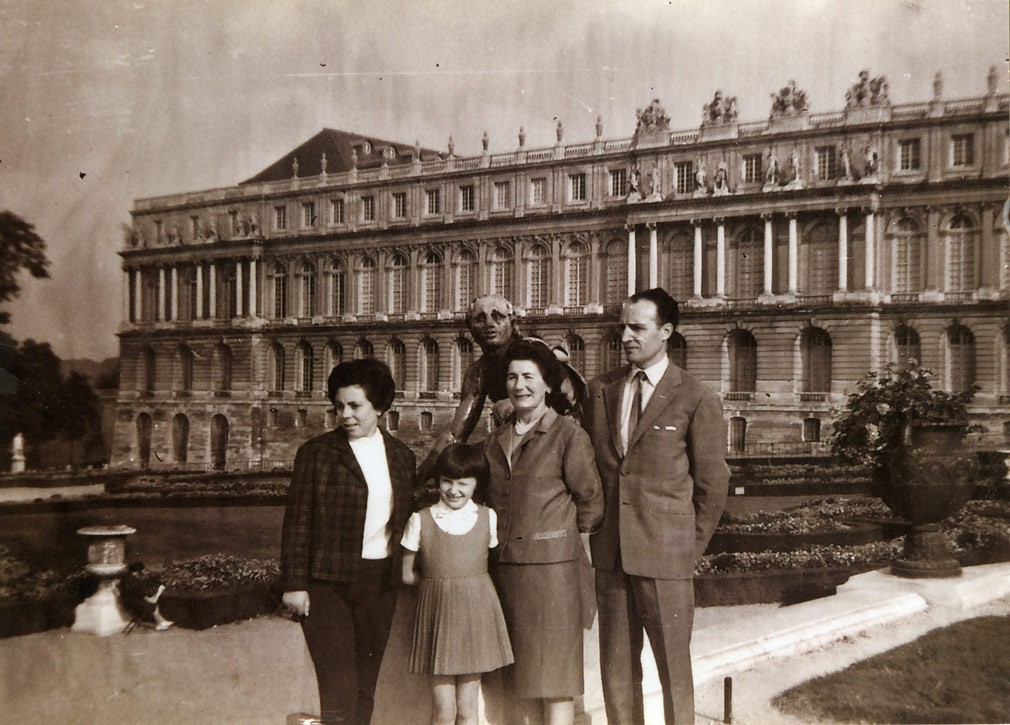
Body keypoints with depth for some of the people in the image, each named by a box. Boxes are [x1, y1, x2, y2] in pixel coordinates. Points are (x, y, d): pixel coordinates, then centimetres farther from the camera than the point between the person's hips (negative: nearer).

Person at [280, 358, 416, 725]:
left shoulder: (401, 456, 10)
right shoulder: (316, 452, -3)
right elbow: (296, 522, -3)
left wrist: (407, 574, 9)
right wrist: (294, 584, -8)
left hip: (380, 584, 4)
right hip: (327, 583, -4)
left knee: (364, 689, 11)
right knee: (338, 691, -10)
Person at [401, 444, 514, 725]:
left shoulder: (487, 518, 4)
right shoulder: (421, 521, 0)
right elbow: (407, 574, 5)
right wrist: (438, 583, 2)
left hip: (476, 612, 1)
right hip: (438, 614, -1)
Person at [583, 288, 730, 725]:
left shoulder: (697, 400, -5)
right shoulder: (601, 390, 9)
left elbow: (712, 486, 0)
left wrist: (690, 548, 2)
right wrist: (598, 533, 11)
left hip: (664, 556, -4)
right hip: (610, 555, 4)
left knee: (673, 667, 3)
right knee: (616, 667, 11)